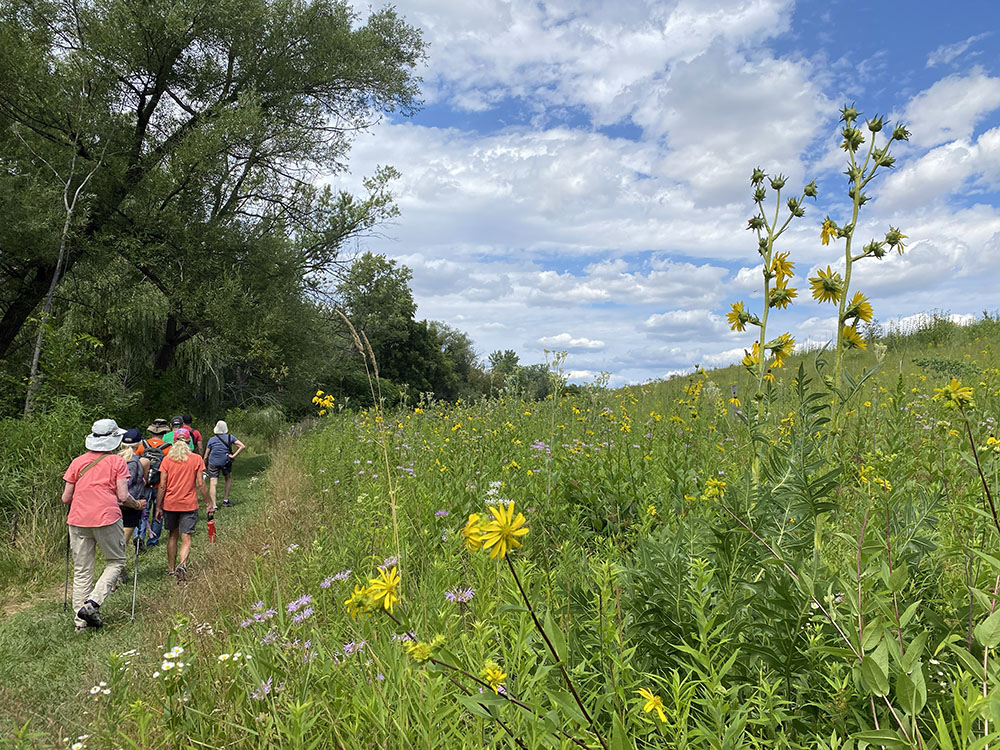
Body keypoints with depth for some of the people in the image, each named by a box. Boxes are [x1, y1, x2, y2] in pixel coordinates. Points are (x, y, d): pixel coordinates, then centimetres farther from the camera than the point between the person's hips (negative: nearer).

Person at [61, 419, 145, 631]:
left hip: (78, 520, 4)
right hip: (107, 518, -4)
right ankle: (92, 603, -5)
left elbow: (66, 498, 9)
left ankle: (81, 620, 13)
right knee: (116, 562, 13)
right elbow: (123, 496, -7)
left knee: (81, 571, 10)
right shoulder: (117, 461, -1)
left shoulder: (77, 462, 9)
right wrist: (137, 504, 12)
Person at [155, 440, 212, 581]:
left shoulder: (167, 460, 2)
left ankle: (171, 568, 26)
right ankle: (182, 564, -24)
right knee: (186, 539, 0)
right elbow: (200, 484, -4)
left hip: (170, 504, 2)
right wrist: (209, 503, 4)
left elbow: (162, 486, -2)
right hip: (189, 505, -2)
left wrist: (158, 507, 4)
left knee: (173, 535, 18)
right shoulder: (196, 459, -1)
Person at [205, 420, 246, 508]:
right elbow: (242, 446, -7)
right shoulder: (230, 437, 2)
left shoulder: (211, 439, 4)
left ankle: (213, 505, -16)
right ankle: (226, 500, 26)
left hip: (213, 462, -1)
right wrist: (233, 456, -6)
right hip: (226, 462, 1)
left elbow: (206, 456, 6)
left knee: (213, 483, -4)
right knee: (229, 478, 24)